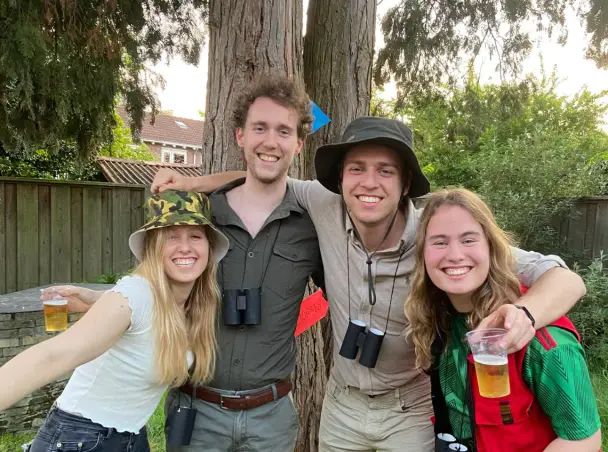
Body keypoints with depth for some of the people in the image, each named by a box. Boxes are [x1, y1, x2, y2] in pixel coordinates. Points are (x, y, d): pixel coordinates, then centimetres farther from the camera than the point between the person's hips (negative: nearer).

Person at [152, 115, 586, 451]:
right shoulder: (326, 207, -18)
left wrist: (525, 312, -48)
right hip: (341, 403, 3)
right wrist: (193, 183, -6)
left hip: (414, 411, -2)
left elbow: (564, 279, -26)